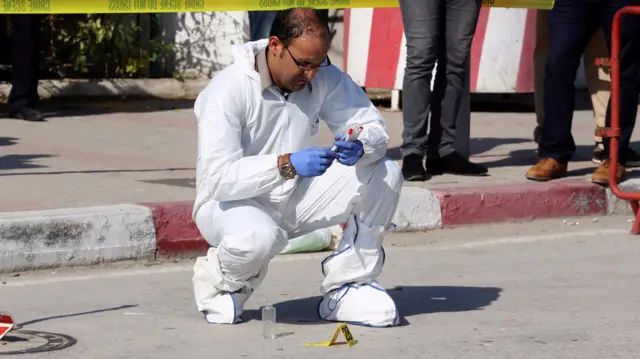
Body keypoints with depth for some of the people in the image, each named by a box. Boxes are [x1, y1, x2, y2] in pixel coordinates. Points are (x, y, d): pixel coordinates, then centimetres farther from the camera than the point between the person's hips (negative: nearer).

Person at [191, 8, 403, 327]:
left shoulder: (325, 78, -7)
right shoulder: (228, 91, -23)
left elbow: (374, 126, -3)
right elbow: (218, 177, -31)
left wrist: (360, 148, -29)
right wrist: (287, 164, -43)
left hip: (295, 197, 6)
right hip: (230, 202, -6)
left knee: (385, 175, -12)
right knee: (259, 237, -42)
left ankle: (345, 288, 0)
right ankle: (221, 283, -4)